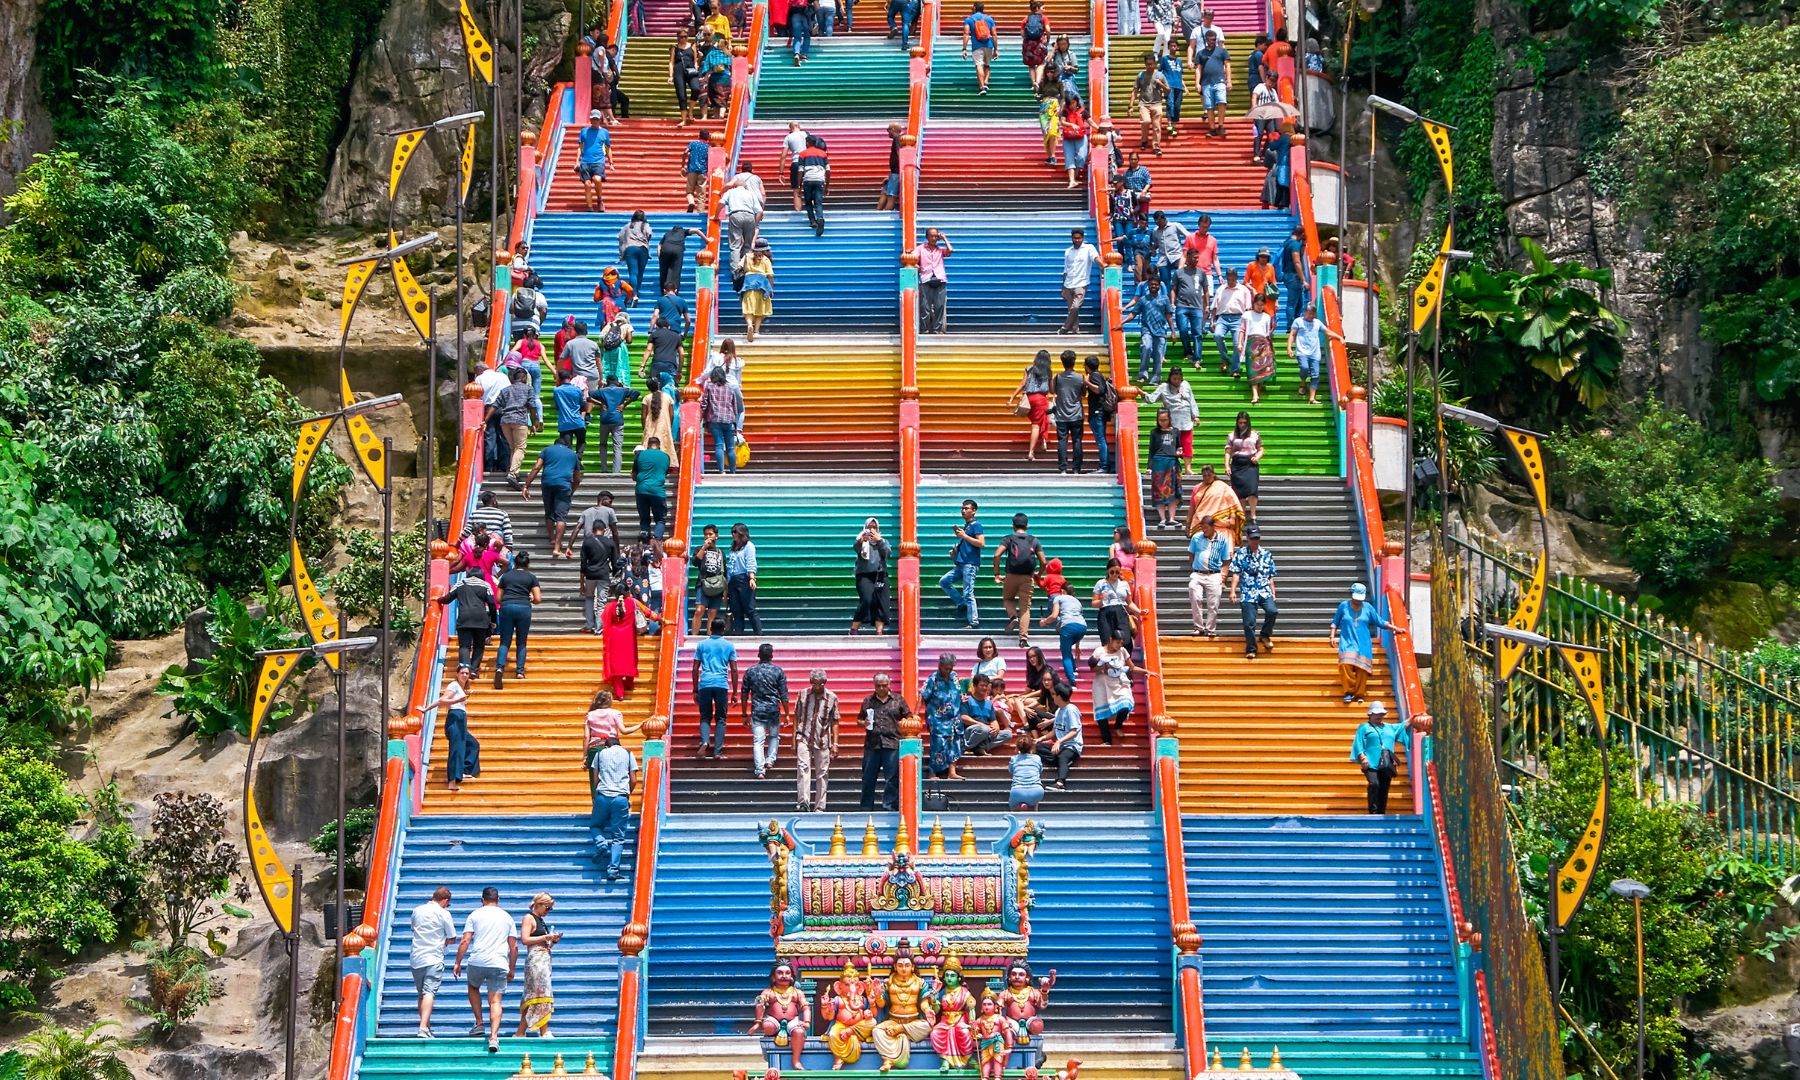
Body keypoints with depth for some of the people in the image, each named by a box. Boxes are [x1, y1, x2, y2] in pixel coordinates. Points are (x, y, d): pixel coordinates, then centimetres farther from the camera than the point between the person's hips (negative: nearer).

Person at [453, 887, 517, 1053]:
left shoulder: (475, 915, 7)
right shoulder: (507, 918, 14)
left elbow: (465, 941, -1)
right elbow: (514, 947, 12)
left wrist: (458, 962, 4)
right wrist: (512, 969, 19)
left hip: (477, 961, -1)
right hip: (499, 964, 1)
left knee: (473, 987, 28)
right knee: (495, 1001, 1)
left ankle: (479, 1023, 20)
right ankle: (493, 1036, -16)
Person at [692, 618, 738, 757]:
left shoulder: (702, 645, 11)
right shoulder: (729, 646, 9)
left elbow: (695, 669, 9)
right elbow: (734, 670, 6)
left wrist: (695, 691, 14)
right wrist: (734, 693, 9)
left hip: (705, 684, 1)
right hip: (722, 685, -1)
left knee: (705, 717, 9)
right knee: (720, 719, 6)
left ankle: (704, 742, -17)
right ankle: (718, 751, 2)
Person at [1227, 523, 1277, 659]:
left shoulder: (1267, 555, 11)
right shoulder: (1240, 554, 5)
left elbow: (1271, 577, 14)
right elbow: (1236, 574, 1)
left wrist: (1273, 593, 10)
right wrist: (1233, 591, -8)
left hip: (1265, 592, 1)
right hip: (1247, 593, -1)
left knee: (1272, 611, -24)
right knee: (1249, 622, -4)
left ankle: (1265, 635, 0)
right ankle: (1251, 650, 10)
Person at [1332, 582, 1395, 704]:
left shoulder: (1368, 607, 10)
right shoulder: (1343, 606, 6)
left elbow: (1380, 622, 14)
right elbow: (1335, 622, 12)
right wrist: (1333, 636, 0)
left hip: (1363, 644, 1)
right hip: (1347, 643, -1)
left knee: (1362, 669, -9)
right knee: (1345, 665, -21)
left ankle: (1359, 694, 2)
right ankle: (1349, 692, -10)